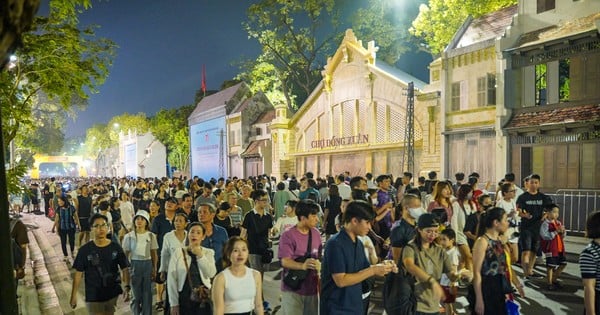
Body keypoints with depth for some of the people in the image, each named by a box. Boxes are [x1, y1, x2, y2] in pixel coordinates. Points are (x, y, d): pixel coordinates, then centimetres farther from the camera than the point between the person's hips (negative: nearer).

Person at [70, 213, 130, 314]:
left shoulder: (115, 248, -6)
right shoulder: (85, 250, -9)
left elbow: (124, 268, -3)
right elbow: (78, 273, -4)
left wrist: (127, 287, -16)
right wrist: (74, 295, -4)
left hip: (113, 294, 2)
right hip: (93, 297, -2)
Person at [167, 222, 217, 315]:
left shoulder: (208, 252, 3)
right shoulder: (178, 253, -2)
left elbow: (211, 274, -10)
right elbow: (171, 279, -1)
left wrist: (200, 255, -19)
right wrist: (174, 304, -3)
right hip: (184, 298, -1)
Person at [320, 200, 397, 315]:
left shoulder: (359, 243, 5)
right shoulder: (335, 244, -21)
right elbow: (341, 280, -24)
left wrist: (382, 266, -6)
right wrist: (373, 271, -20)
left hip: (354, 305, 8)